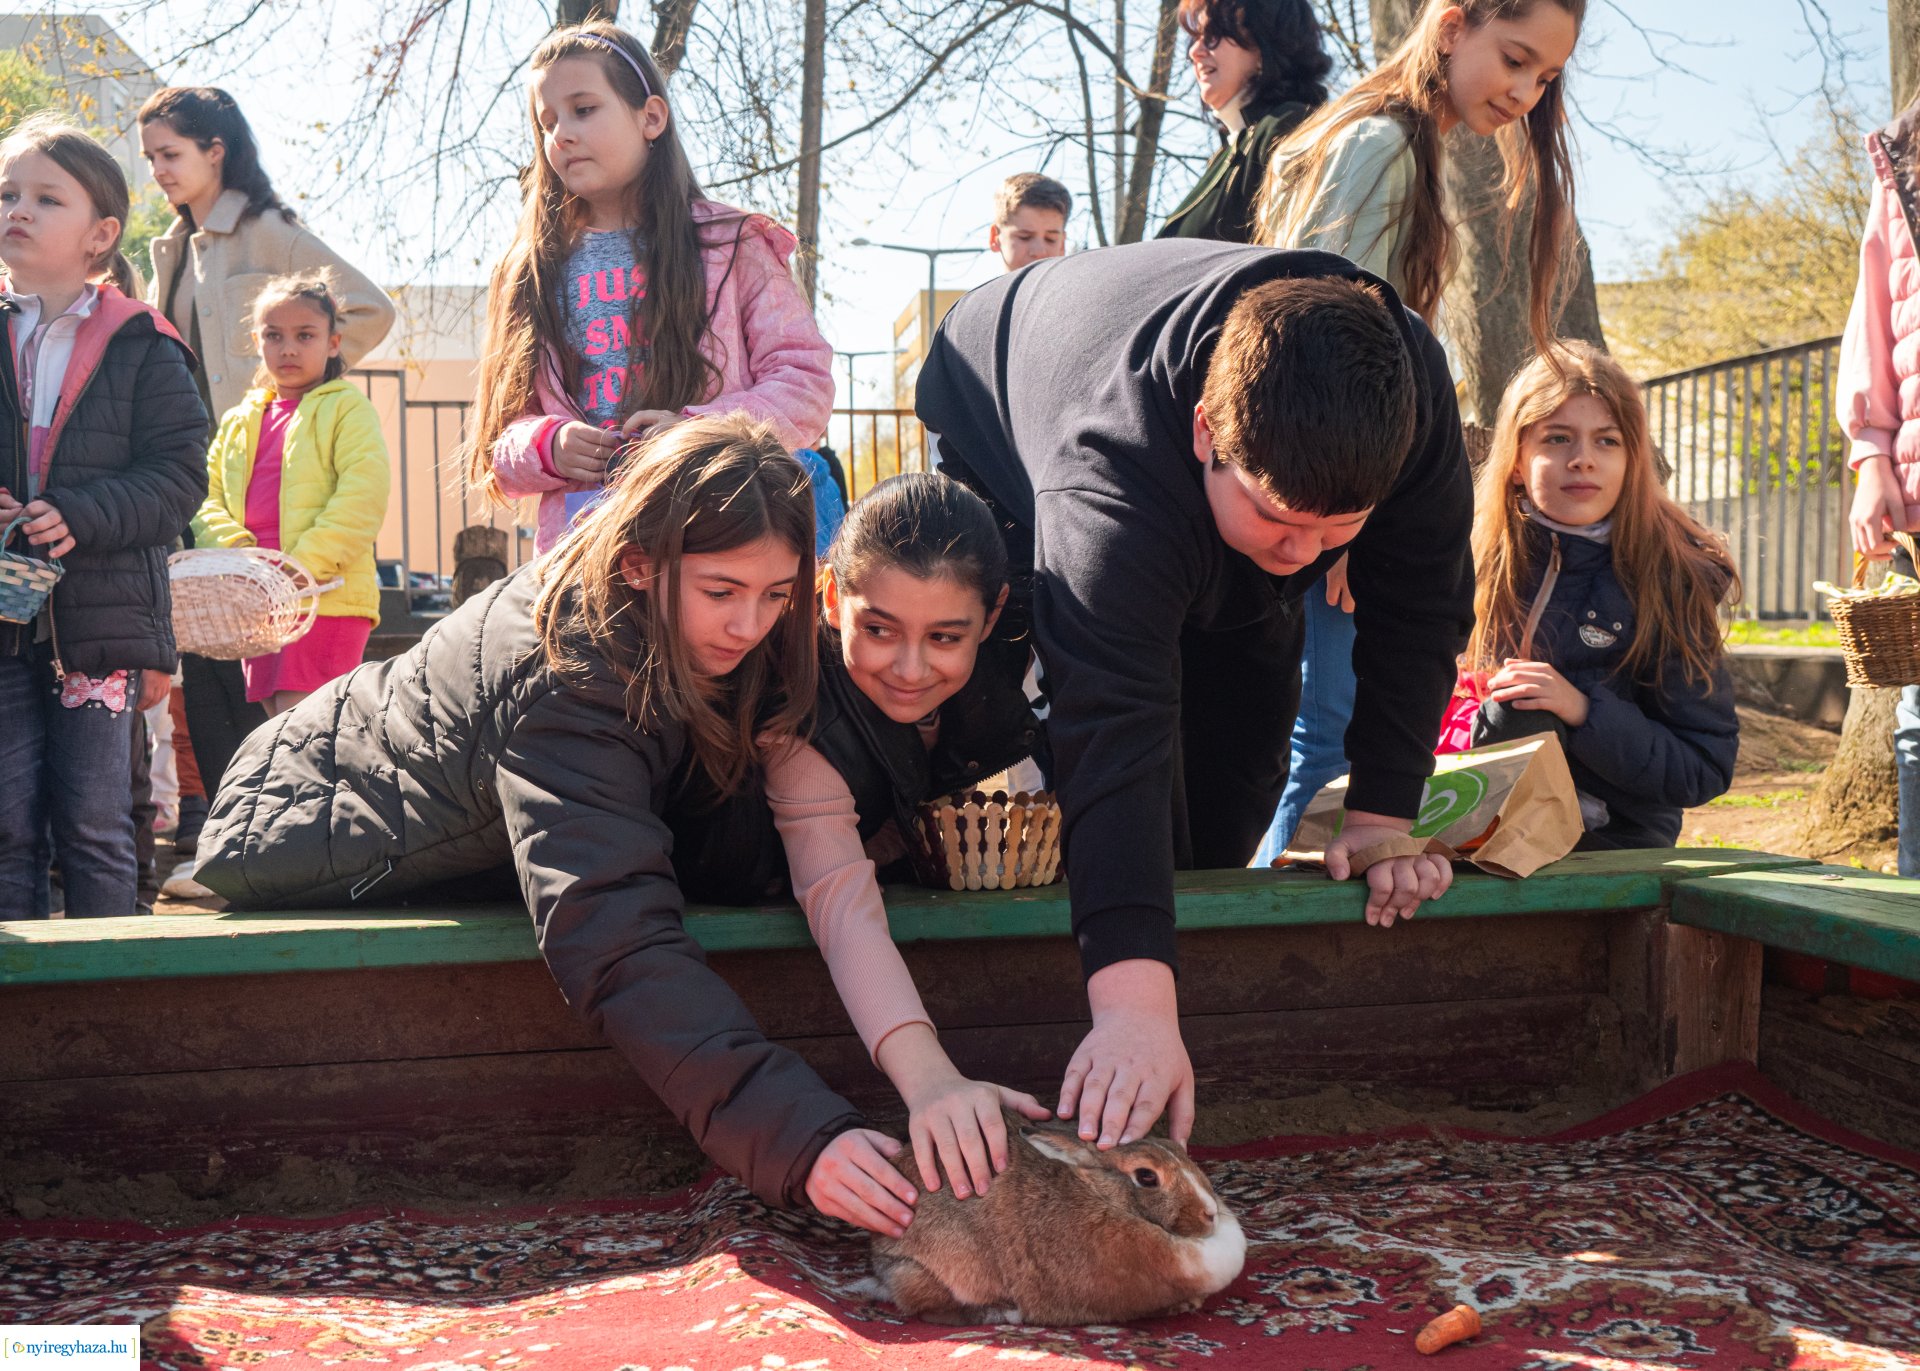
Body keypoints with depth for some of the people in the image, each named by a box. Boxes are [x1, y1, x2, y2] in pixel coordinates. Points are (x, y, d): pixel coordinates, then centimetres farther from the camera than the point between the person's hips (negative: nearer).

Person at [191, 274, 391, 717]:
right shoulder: (239, 422, 19)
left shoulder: (347, 410, 1)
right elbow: (207, 497, 14)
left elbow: (363, 502, -11)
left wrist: (302, 568, -19)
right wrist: (232, 550, -7)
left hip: (328, 599, -6)